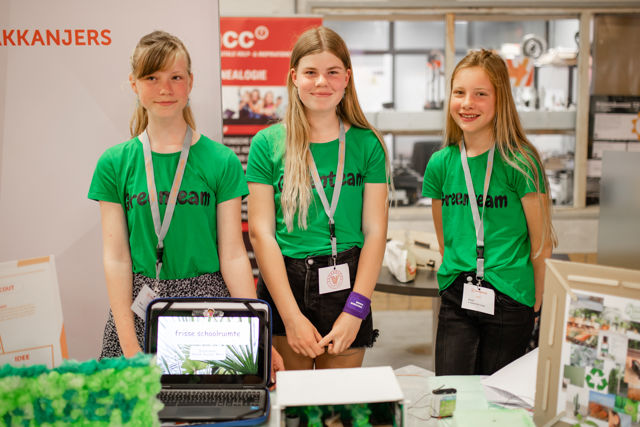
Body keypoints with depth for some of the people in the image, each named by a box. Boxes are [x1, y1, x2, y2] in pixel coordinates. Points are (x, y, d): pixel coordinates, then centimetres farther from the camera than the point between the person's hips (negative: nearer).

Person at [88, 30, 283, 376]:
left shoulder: (220, 161, -1)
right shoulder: (115, 163, 3)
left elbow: (233, 255, -2)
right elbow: (115, 257, 0)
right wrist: (129, 345, -8)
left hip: (206, 300, -1)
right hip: (139, 306, 1)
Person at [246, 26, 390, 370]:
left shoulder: (367, 144, 3)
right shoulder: (267, 143, 0)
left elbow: (375, 231, 0)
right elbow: (261, 232, -4)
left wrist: (354, 311, -9)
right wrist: (292, 317, -10)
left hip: (346, 287, 1)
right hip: (282, 285, 0)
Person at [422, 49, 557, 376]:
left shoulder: (521, 162, -8)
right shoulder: (440, 164, 5)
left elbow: (541, 243, -3)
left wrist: (537, 303, 1)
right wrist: (460, 279, 10)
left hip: (510, 299, -3)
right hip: (456, 299, 3)